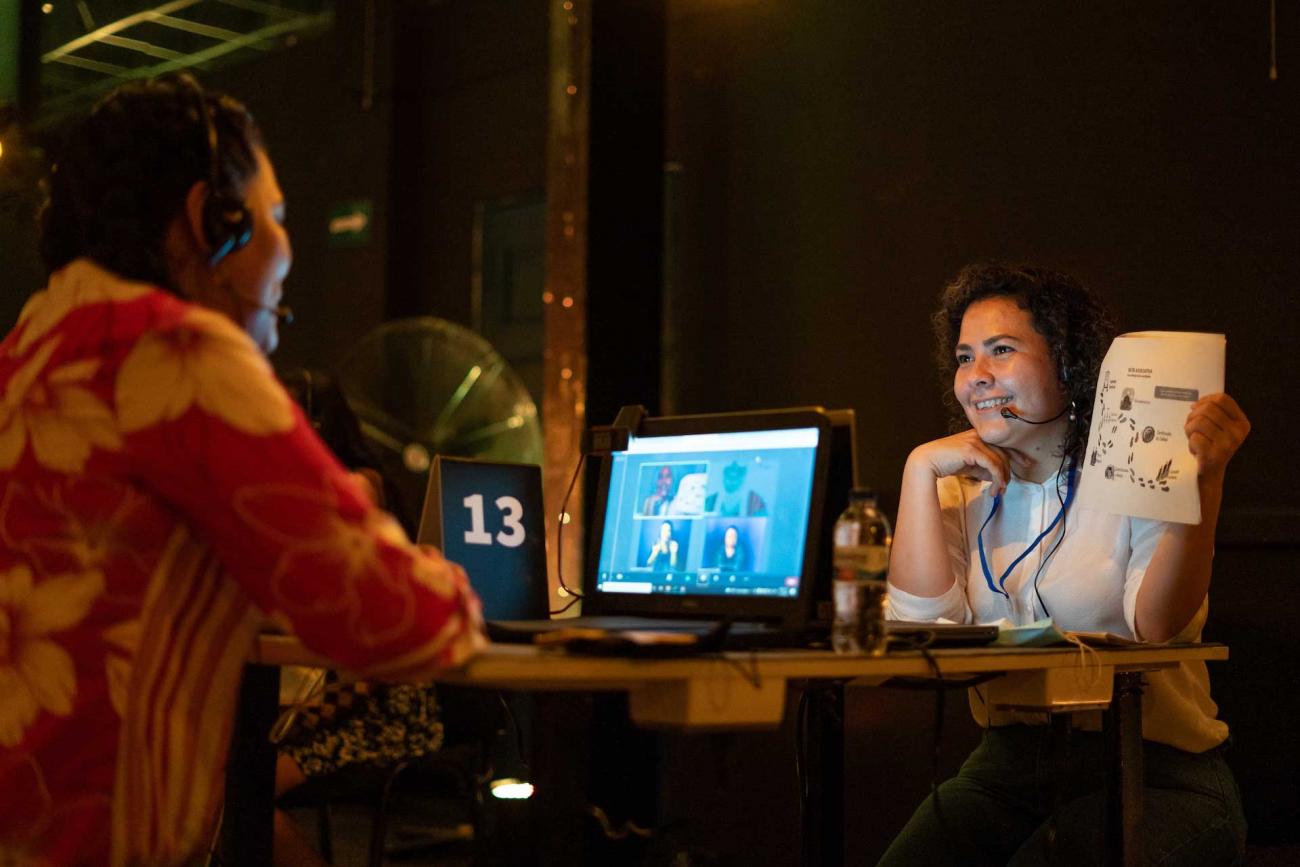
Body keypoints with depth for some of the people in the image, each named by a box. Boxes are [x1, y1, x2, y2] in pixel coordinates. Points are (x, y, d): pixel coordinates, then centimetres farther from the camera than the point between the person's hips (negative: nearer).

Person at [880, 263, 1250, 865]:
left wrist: (1204, 480, -32)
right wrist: (921, 469, -5)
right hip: (1009, 762, 4)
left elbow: (1158, 626, -21)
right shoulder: (965, 489, 11)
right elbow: (926, 621, -5)